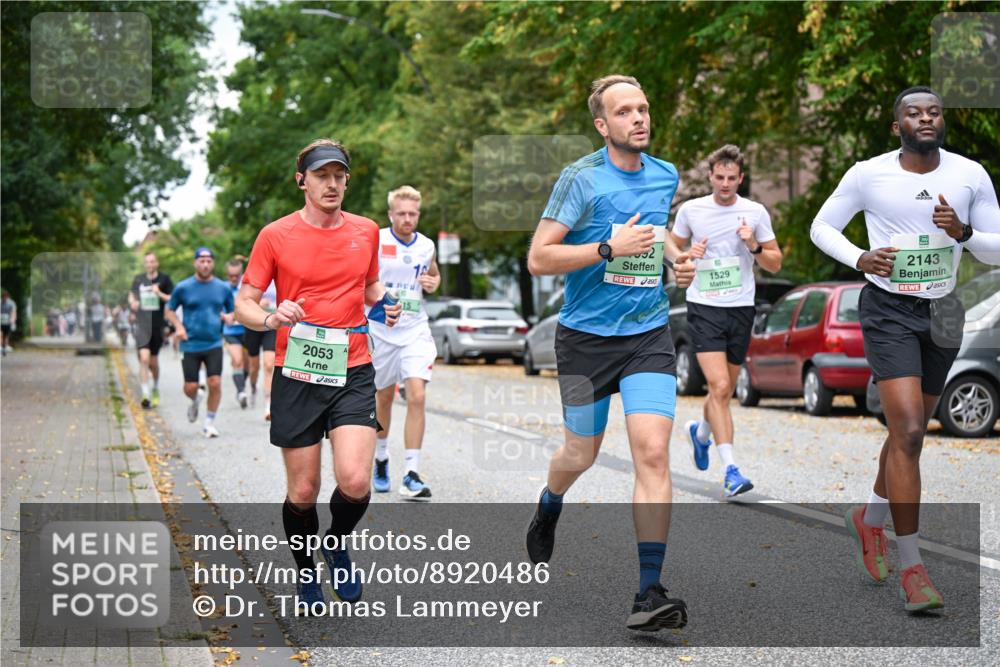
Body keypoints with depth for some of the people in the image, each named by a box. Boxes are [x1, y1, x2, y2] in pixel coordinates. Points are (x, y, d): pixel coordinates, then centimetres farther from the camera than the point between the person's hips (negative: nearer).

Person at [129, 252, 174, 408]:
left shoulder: (164, 279, -1)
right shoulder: (138, 279, 6)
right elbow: (131, 295, 22)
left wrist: (160, 294, -18)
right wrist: (132, 302, 0)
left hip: (158, 325, 0)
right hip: (142, 324, 0)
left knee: (153, 362, 11)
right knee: (144, 359, -15)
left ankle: (155, 389, 36)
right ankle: (145, 395, -17)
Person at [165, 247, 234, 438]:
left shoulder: (223, 288, 5)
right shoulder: (183, 288, -1)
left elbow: (232, 311, 16)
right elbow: (169, 310, 9)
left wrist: (228, 317, -8)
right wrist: (179, 326, -9)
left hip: (214, 344, 1)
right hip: (190, 344, -1)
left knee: (215, 383, -11)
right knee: (190, 387, -1)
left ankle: (209, 423, 5)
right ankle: (195, 401, 37)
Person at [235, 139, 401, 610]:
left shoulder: (366, 231, 8)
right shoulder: (276, 235, -2)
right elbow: (244, 305, 1)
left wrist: (383, 306, 4)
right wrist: (271, 319, -21)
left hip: (352, 372, 1)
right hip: (296, 376, -1)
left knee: (355, 481, -16)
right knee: (302, 492, 4)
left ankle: (338, 545, 17)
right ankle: (306, 576, 29)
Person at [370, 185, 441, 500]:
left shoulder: (426, 246, 5)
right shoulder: (375, 241, -6)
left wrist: (433, 282, 2)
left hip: (415, 331, 1)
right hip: (380, 330, -1)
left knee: (417, 397, -14)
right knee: (384, 397, 12)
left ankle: (411, 475, -14)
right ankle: (381, 459, 36)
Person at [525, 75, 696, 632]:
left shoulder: (666, 176, 6)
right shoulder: (583, 178, -11)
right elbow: (538, 258, -14)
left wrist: (676, 256, 9)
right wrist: (609, 248, -23)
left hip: (649, 335, 3)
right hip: (587, 336, -2)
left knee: (652, 453, -13)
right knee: (582, 454, 13)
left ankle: (650, 593, -13)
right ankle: (548, 509, 50)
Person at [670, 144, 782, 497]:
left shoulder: (755, 212, 3)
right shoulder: (690, 210, 2)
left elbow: (775, 264, 8)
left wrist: (754, 246, -11)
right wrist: (688, 255, -6)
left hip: (741, 309, 2)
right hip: (704, 307, -2)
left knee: (725, 391, 13)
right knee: (719, 387, -17)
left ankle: (700, 431, 46)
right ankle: (731, 470, -18)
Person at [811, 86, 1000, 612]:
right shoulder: (868, 175, -7)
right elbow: (822, 227, 5)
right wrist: (859, 258, -14)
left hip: (942, 313, 4)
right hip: (889, 309, -4)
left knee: (909, 431, 17)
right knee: (909, 432, -16)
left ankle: (869, 519, 43)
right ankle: (912, 568, -12)